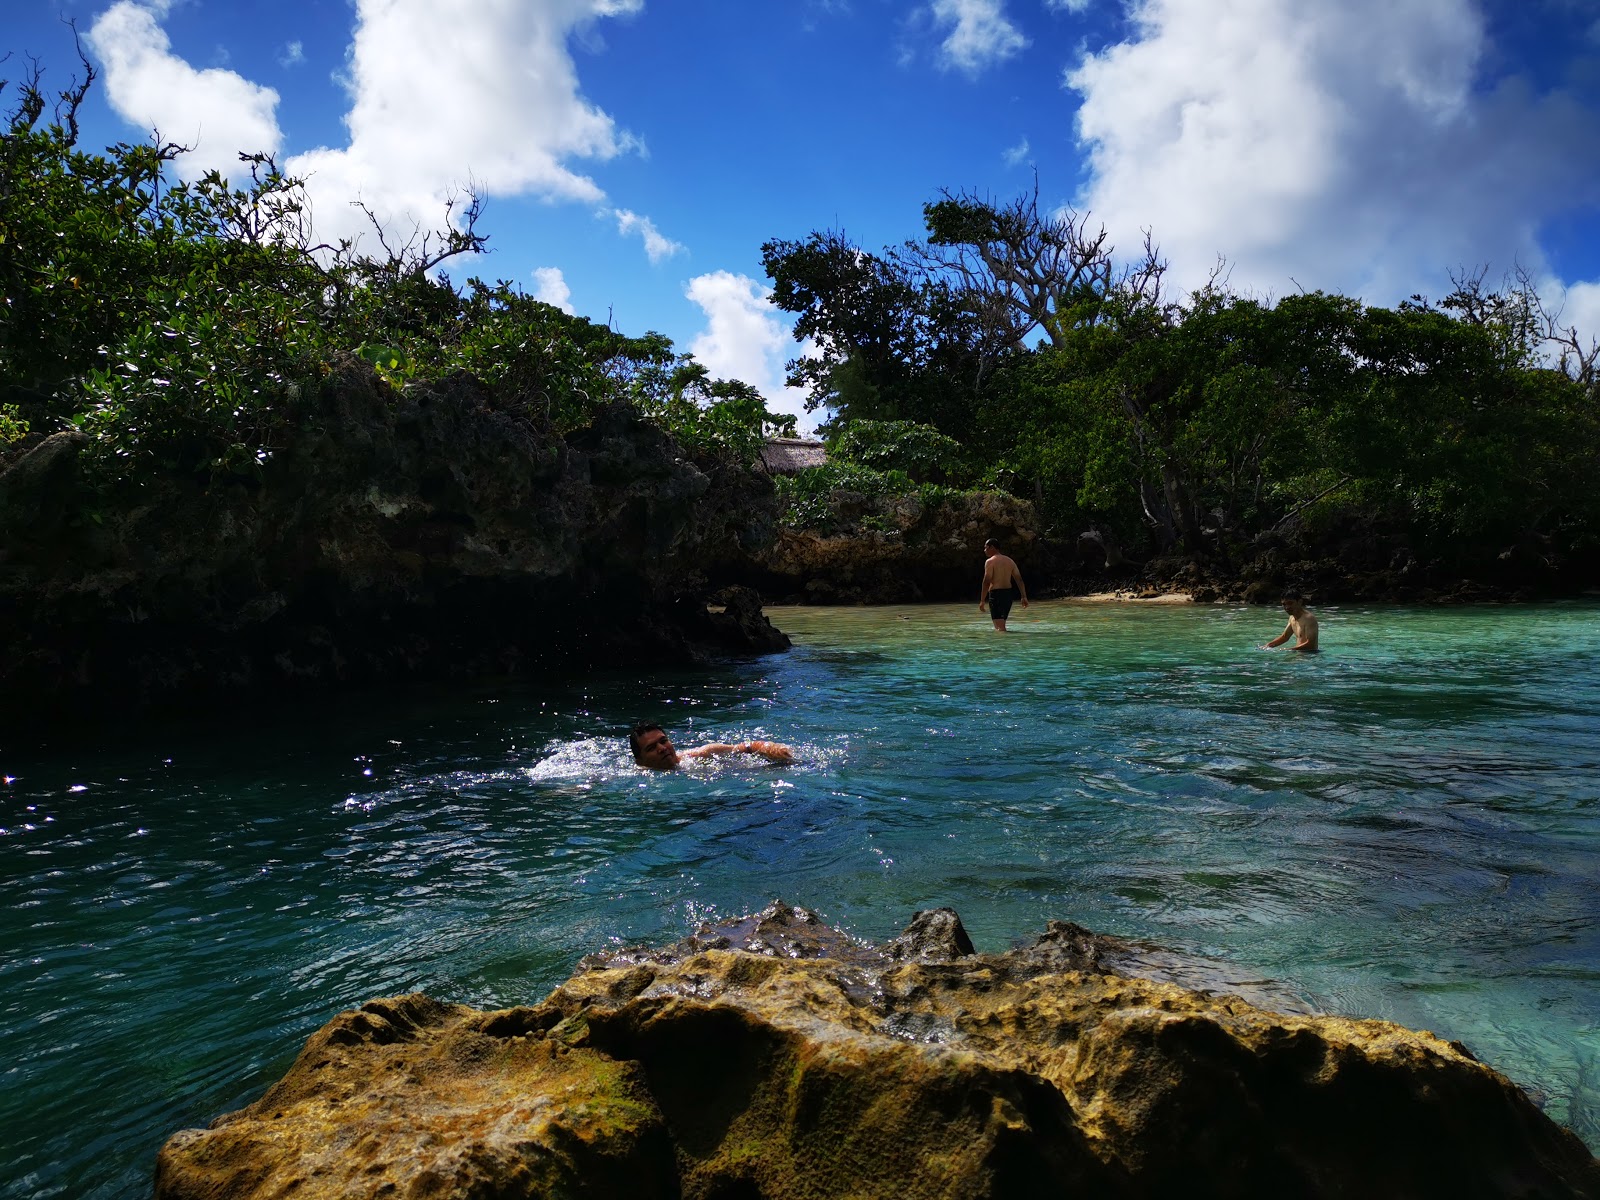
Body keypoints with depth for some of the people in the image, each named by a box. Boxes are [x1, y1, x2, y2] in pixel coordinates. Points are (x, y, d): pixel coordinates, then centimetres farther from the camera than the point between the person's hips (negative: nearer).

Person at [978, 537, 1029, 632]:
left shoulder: (990, 562, -6)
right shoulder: (1009, 561, 15)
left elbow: (987, 581, -14)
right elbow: (1019, 579, 10)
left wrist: (982, 600, -12)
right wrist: (1024, 597, 9)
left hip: (996, 594, -8)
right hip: (1009, 594, 8)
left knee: (999, 627, -12)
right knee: (1001, 624, 21)